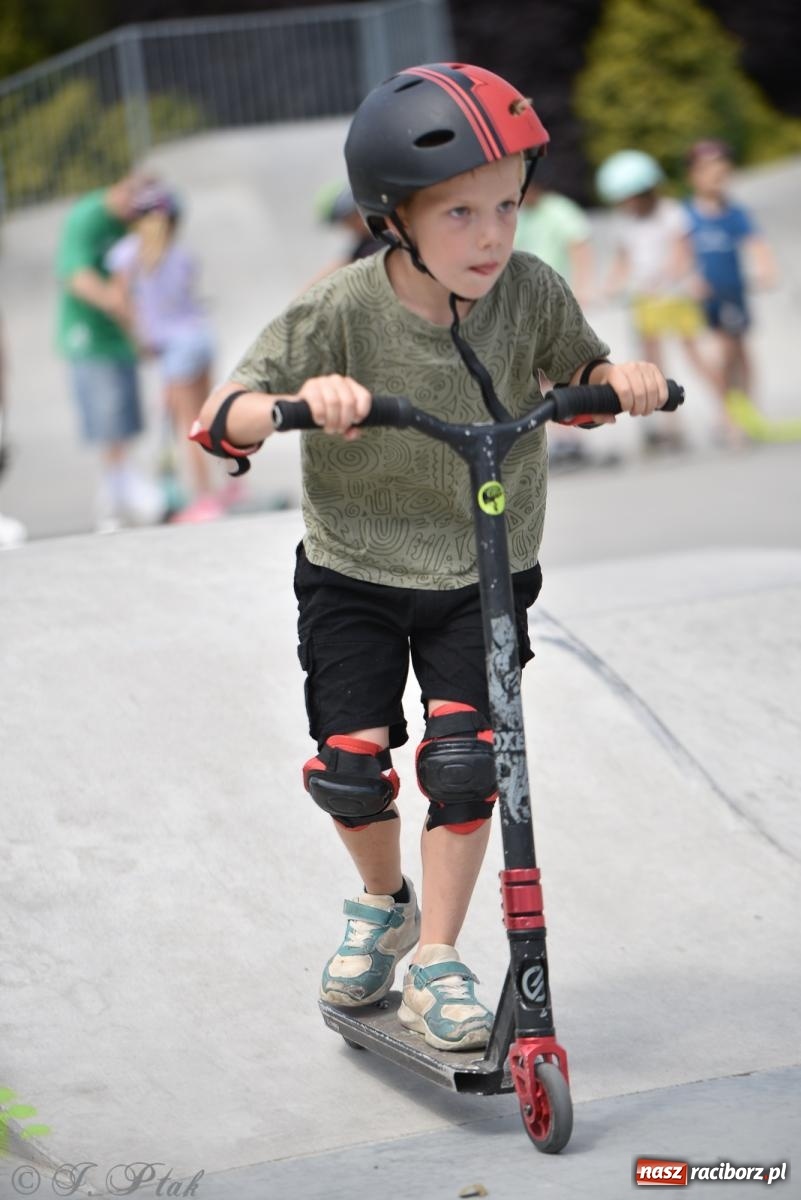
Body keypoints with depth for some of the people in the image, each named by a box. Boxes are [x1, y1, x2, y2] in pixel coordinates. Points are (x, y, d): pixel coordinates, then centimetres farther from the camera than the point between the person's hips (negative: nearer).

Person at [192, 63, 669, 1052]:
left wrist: (620, 377, -19)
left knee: (463, 761, -11)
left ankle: (436, 965, 7)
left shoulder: (529, 291, -14)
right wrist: (302, 400, -43)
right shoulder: (338, 313, -21)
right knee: (351, 767, -2)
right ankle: (382, 901, 31)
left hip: (485, 576, 1)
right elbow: (219, 418, -22)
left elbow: (575, 371, 5)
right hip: (354, 572, -1)